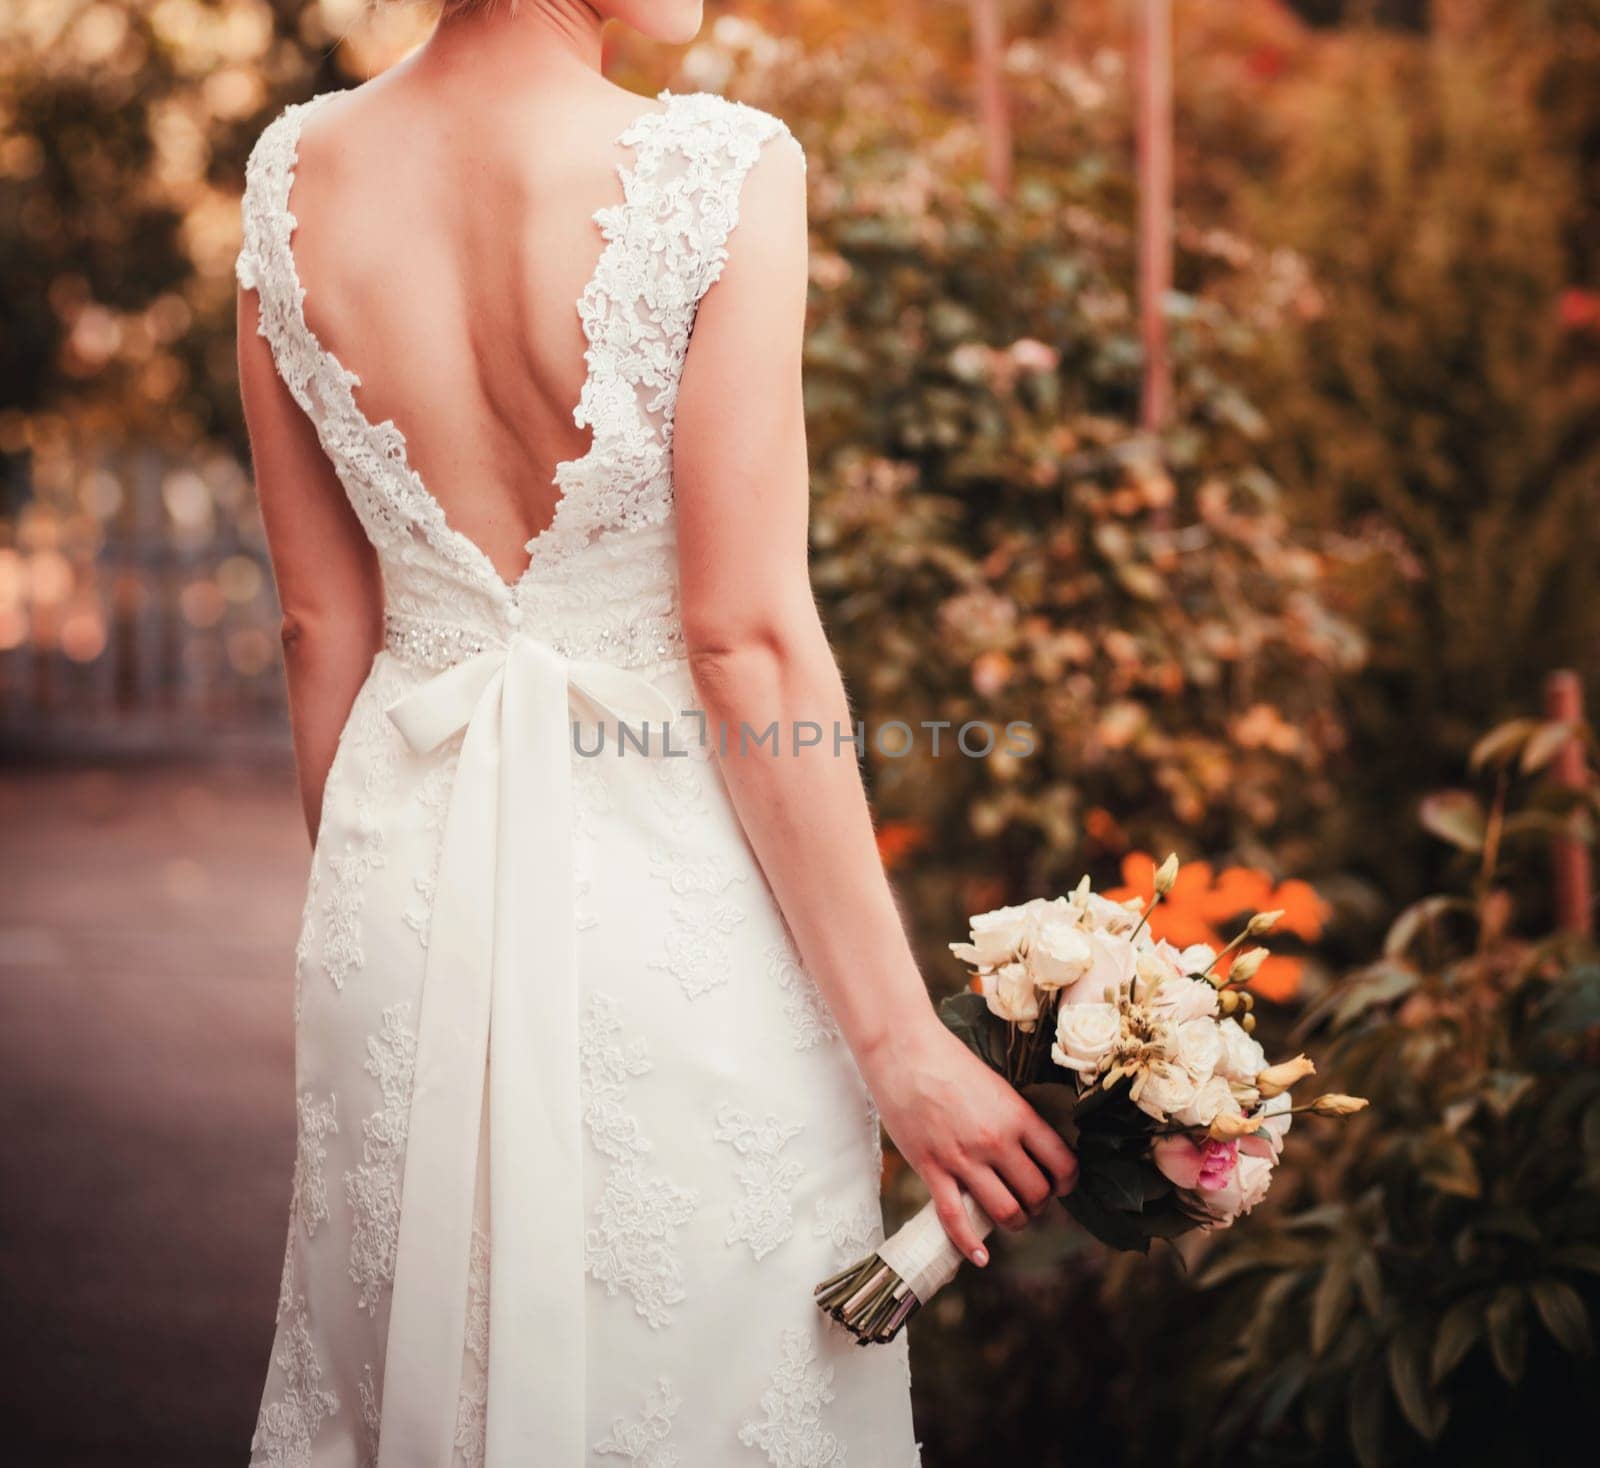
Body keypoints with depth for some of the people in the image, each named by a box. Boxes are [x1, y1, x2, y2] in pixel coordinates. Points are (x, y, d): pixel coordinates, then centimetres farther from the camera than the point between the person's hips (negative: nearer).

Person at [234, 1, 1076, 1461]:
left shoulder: (295, 175, -4)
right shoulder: (720, 170, -18)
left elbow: (320, 624, 3)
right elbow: (748, 642, -18)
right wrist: (900, 1038, -11)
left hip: (404, 878, 5)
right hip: (672, 890, -4)